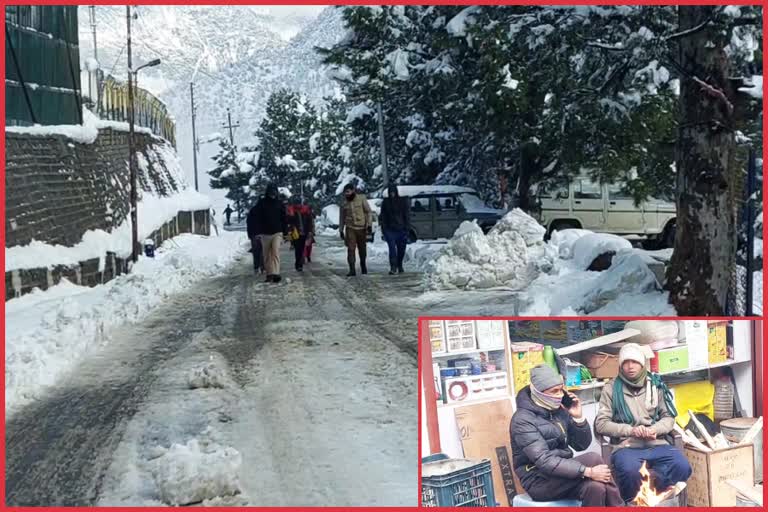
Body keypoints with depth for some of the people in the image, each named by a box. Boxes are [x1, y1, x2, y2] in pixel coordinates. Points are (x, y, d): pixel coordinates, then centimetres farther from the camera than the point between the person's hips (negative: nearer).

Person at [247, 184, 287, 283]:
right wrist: (256, 231, -8)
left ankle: (275, 274, -26)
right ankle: (269, 274, 16)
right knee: (267, 256, 6)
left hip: (277, 233, -1)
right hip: (265, 234, 1)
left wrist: (285, 232, 12)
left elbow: (284, 219, 13)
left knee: (276, 252, -17)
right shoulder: (261, 203, -2)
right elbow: (252, 217, -3)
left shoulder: (280, 204, 5)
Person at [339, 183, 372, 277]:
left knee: (362, 248, 12)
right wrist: (341, 229, 9)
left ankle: (363, 266, 33)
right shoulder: (344, 202, 3)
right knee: (351, 249, -10)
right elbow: (342, 216, 11)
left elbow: (368, 211, -1)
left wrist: (369, 224, -9)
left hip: (362, 228, -1)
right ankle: (352, 270, -11)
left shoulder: (361, 198, -4)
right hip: (350, 228, 1)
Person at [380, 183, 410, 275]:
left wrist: (406, 228, -4)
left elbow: (407, 215, 3)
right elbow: (382, 216, 7)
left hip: (401, 229, 1)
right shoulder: (385, 202, 6)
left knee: (401, 249, 8)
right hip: (389, 229, -1)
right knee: (392, 248, -13)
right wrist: (383, 228, -2)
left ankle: (399, 266, 28)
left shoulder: (403, 201, 4)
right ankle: (393, 267, -14)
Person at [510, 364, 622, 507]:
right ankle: (616, 506, -11)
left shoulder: (559, 410, 7)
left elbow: (581, 445, 10)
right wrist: (588, 472, -30)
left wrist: (578, 417, -8)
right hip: (539, 482, -6)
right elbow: (544, 461, -26)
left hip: (562, 476, 6)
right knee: (593, 459, -24)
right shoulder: (523, 420, -15)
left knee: (595, 487, -27)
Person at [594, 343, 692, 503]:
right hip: (626, 446, -3)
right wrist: (631, 430, -12)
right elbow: (601, 424, 1)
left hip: (656, 444, 3)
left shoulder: (655, 385, 12)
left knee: (683, 467, -28)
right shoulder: (611, 388, 5)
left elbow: (668, 418, 14)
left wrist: (654, 430, -8)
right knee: (630, 471, -37)